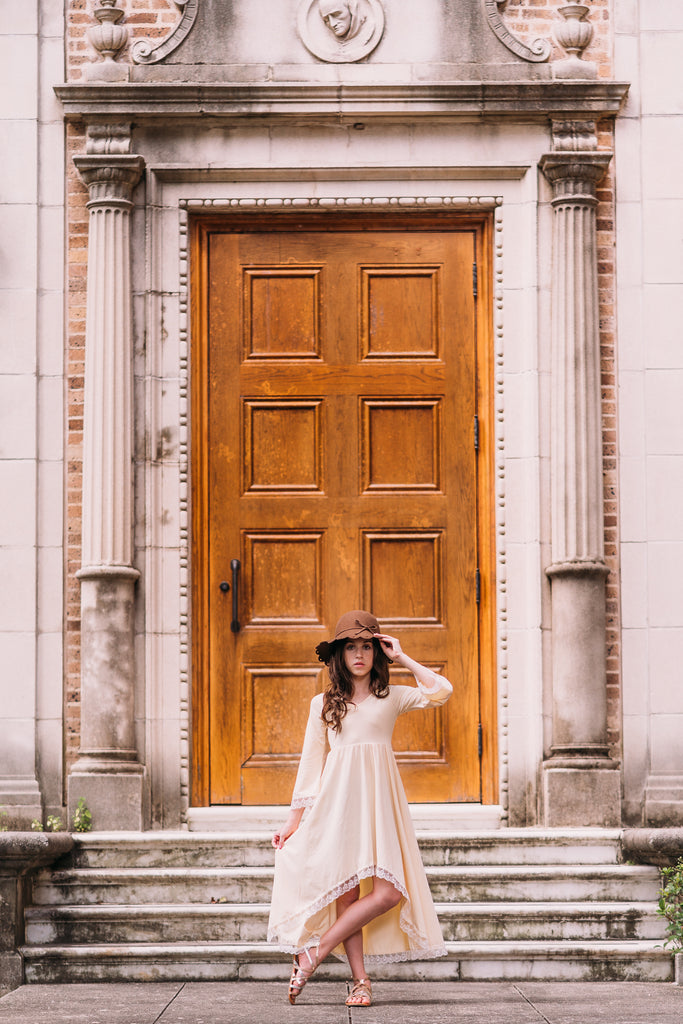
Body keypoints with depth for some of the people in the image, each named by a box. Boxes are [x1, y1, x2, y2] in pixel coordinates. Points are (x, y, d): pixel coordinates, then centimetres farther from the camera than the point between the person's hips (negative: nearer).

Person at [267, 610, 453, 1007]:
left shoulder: (392, 697, 11)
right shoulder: (324, 703, 12)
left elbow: (442, 691, -4)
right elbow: (311, 762, 13)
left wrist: (402, 657, 3)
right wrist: (295, 818, 9)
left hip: (380, 800, 0)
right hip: (338, 801, 0)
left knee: (389, 892, -15)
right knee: (346, 892, -6)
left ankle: (314, 953, -6)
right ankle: (361, 982, 0)